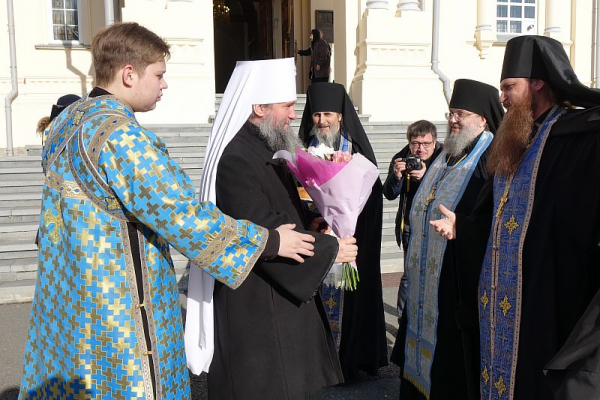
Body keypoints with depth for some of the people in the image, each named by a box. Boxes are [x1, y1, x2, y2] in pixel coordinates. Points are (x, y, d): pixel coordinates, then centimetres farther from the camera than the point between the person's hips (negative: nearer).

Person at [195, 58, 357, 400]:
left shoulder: (266, 152, 9)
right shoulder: (236, 160, -22)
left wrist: (313, 223, 0)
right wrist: (330, 249, -16)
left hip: (285, 292, 10)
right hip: (258, 305, -10)